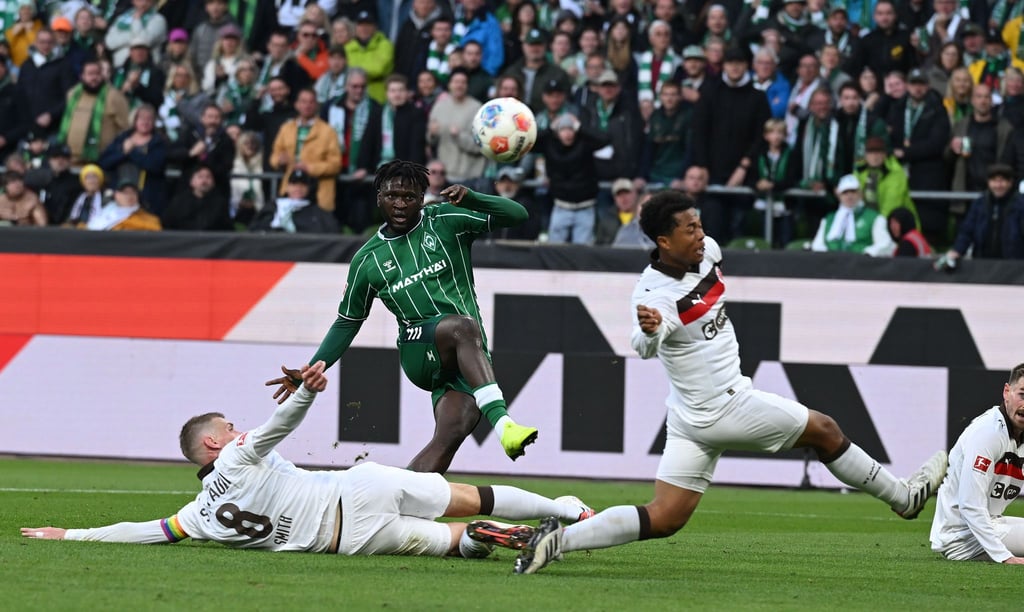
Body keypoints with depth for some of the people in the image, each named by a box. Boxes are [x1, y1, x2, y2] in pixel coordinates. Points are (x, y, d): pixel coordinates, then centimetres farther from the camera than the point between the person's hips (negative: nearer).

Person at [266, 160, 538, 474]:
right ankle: (502, 423, -53)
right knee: (465, 327, -36)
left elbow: (517, 215, 4)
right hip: (419, 352, -2)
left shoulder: (445, 221, 8)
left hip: (468, 357, 2)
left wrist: (471, 199, -14)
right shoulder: (368, 260, 11)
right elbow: (348, 322, 20)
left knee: (451, 434, -24)